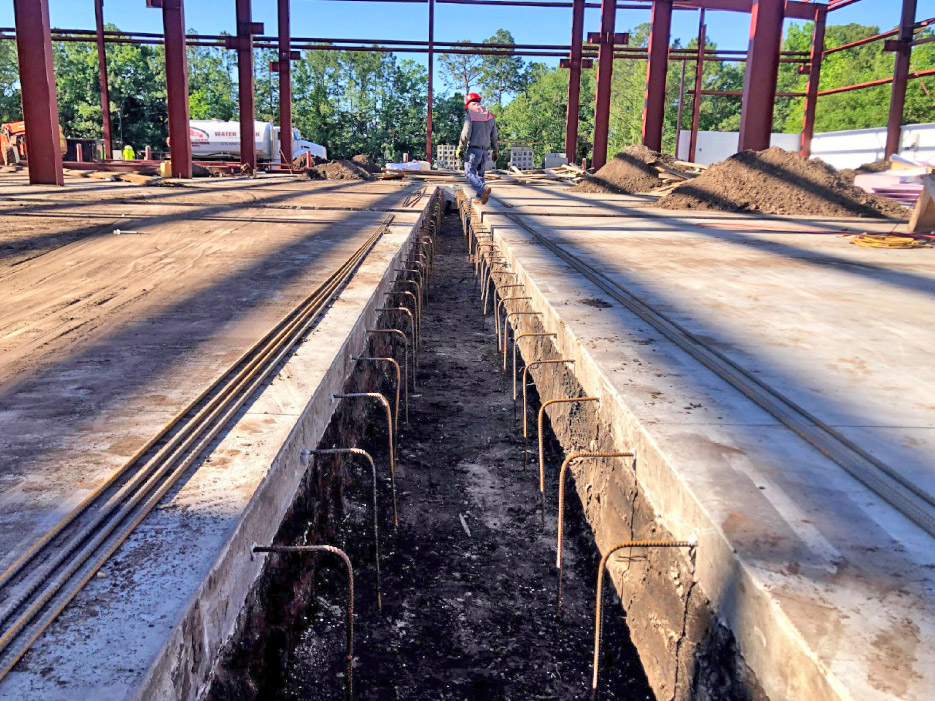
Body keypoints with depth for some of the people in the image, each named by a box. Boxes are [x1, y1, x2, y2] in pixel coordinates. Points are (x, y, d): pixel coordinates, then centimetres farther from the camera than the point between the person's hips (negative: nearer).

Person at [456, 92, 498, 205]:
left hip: (473, 149, -6)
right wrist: (495, 151, 19)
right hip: (484, 149, 6)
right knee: (480, 173, 14)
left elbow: (466, 134, -13)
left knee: (470, 172, -7)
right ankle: (480, 197, 12)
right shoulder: (490, 116, 11)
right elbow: (494, 136, 13)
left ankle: (483, 188, -31)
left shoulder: (470, 116, -7)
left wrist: (460, 148, -5)